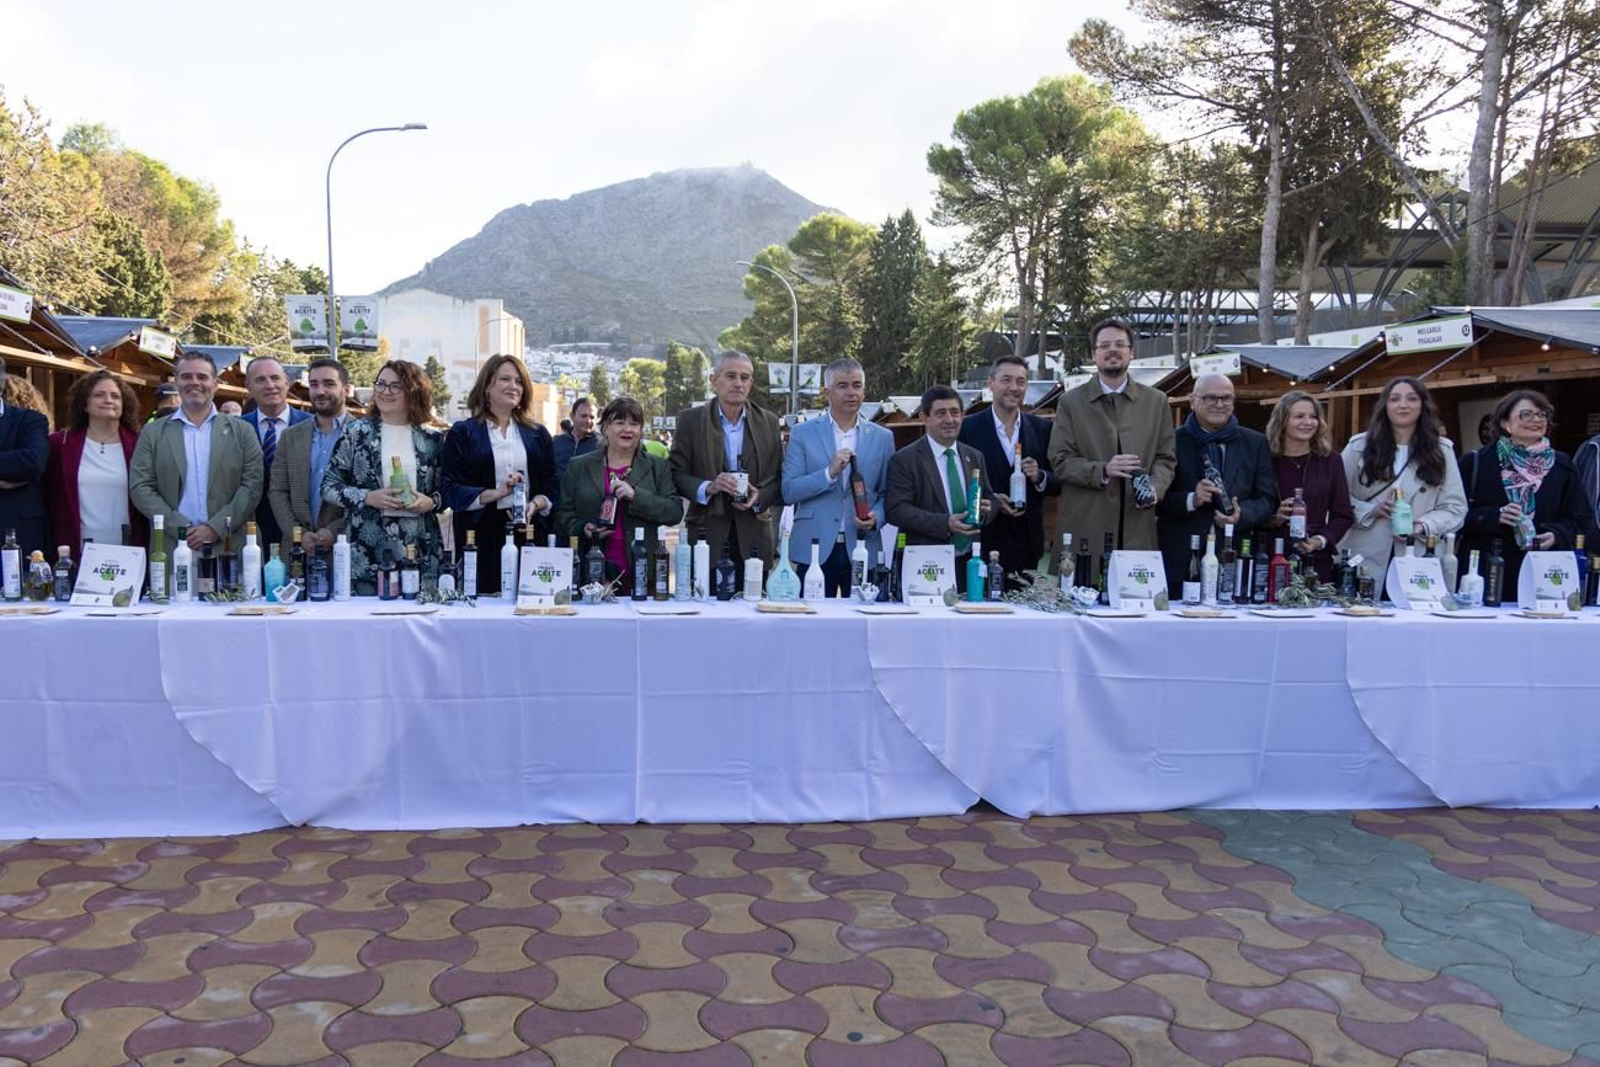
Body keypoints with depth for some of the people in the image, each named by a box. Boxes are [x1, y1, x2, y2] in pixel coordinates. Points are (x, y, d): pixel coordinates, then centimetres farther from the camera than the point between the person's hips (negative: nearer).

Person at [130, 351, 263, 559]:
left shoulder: (241, 431, 8)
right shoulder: (152, 432, 10)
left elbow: (252, 486, 1)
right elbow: (140, 488, 4)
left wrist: (215, 527, -11)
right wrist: (181, 528, -9)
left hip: (227, 548, 0)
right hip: (170, 549, 0)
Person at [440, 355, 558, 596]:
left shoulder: (538, 434, 17)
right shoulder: (462, 433, 8)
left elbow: (551, 489, 11)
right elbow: (449, 490, -2)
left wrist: (534, 505, -9)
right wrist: (496, 493, -14)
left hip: (530, 536, 2)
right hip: (482, 537, -2)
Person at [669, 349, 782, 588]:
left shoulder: (769, 422, 9)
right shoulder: (690, 420, 3)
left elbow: (780, 477, 10)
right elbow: (676, 474, 1)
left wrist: (760, 496, -9)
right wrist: (707, 487, -17)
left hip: (753, 539, 2)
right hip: (707, 535, -2)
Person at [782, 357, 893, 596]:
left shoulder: (883, 438, 11)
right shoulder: (802, 434, 5)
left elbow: (887, 493, 12)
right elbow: (789, 491, -3)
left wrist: (876, 518, -9)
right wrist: (830, 473, -15)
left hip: (863, 550, 2)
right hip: (814, 549, -1)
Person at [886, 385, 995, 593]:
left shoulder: (975, 457, 15)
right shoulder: (904, 460, -4)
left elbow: (989, 498, 21)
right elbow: (895, 510, -12)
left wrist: (986, 509, -5)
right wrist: (945, 523, -21)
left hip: (970, 563, 5)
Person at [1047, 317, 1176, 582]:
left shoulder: (1156, 401, 14)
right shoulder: (1071, 402, 8)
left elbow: (1166, 459, 13)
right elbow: (1060, 461, 2)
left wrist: (1154, 489, -8)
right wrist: (1103, 471, -14)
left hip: (1139, 532, 2)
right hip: (1085, 529, -2)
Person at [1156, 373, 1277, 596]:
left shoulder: (1255, 443, 14)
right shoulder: (1171, 441, 4)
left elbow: (1268, 499, 11)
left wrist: (1242, 515, -9)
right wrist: (1191, 500, -15)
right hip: (1180, 559, -2)